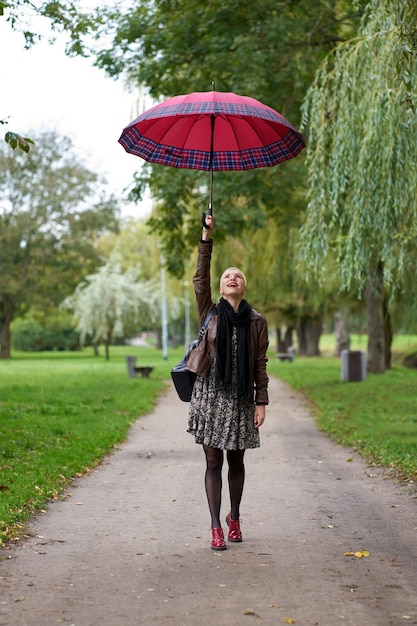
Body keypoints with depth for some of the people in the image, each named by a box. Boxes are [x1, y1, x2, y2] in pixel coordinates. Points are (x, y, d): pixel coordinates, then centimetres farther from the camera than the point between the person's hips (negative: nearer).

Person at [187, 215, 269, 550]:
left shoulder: (257, 321, 4)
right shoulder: (211, 313, 5)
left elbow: (260, 364, 3)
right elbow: (200, 279, -8)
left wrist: (261, 402, -2)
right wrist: (207, 238, -16)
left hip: (240, 398, 1)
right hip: (210, 394, -1)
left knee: (236, 461, 11)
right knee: (213, 461, 0)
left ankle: (234, 517, 31)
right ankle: (216, 528, 4)